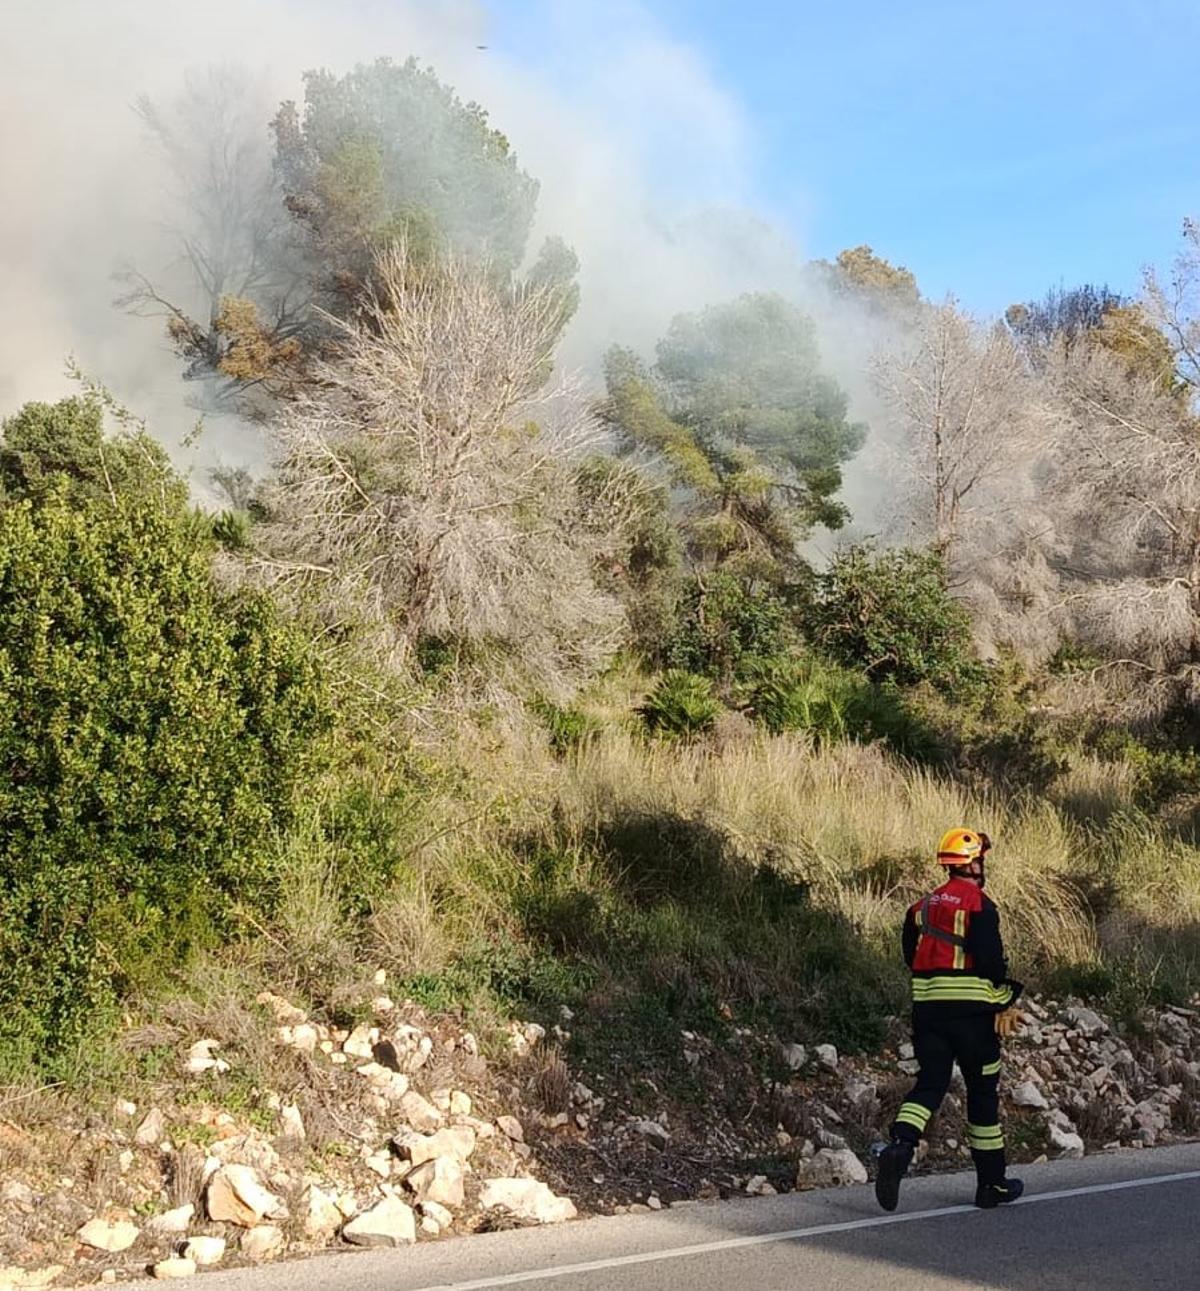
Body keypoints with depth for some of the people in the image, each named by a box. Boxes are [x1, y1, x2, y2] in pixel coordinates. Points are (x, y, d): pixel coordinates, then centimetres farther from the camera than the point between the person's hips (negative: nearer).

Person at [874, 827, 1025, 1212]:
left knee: (929, 1083, 5)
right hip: (971, 1008, -5)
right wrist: (1006, 1003, -4)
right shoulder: (979, 904, -9)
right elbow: (990, 959, -16)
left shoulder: (922, 906, 11)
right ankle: (992, 1183, 17)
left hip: (926, 1006, 5)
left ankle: (900, 1147, -21)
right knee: (983, 1092, 7)